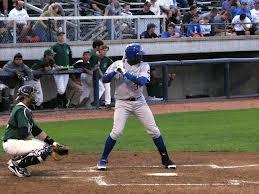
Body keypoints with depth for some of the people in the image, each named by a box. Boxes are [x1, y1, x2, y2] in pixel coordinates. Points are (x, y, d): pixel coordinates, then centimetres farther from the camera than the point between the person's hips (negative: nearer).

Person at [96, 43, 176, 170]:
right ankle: (103, 159, 1)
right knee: (117, 131, -15)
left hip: (139, 102, 2)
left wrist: (125, 73, -28)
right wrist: (116, 71, -26)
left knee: (154, 130, 1)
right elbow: (104, 79, -10)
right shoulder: (118, 65, -7)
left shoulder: (144, 66, -5)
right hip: (122, 103, -2)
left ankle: (165, 159, 14)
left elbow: (142, 81, -22)